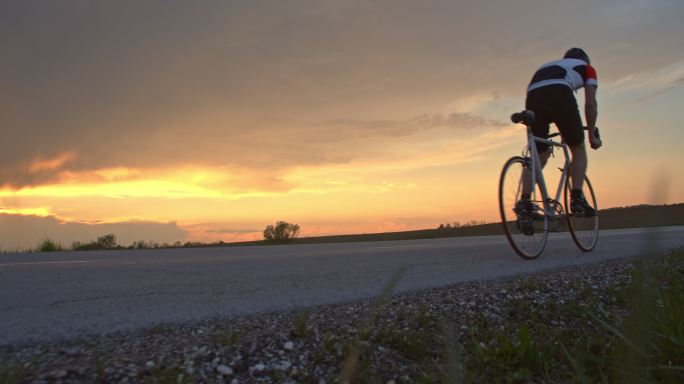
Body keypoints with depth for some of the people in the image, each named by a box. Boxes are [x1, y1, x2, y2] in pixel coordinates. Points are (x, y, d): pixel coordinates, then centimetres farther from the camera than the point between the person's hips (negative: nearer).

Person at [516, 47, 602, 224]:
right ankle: (577, 198, 1)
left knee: (538, 156, 10)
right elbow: (590, 104, 20)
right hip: (560, 94, -3)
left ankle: (524, 200, -8)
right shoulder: (587, 67, 31)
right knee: (578, 148, 14)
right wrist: (592, 135, 28)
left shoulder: (546, 66, 43)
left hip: (533, 96, 4)